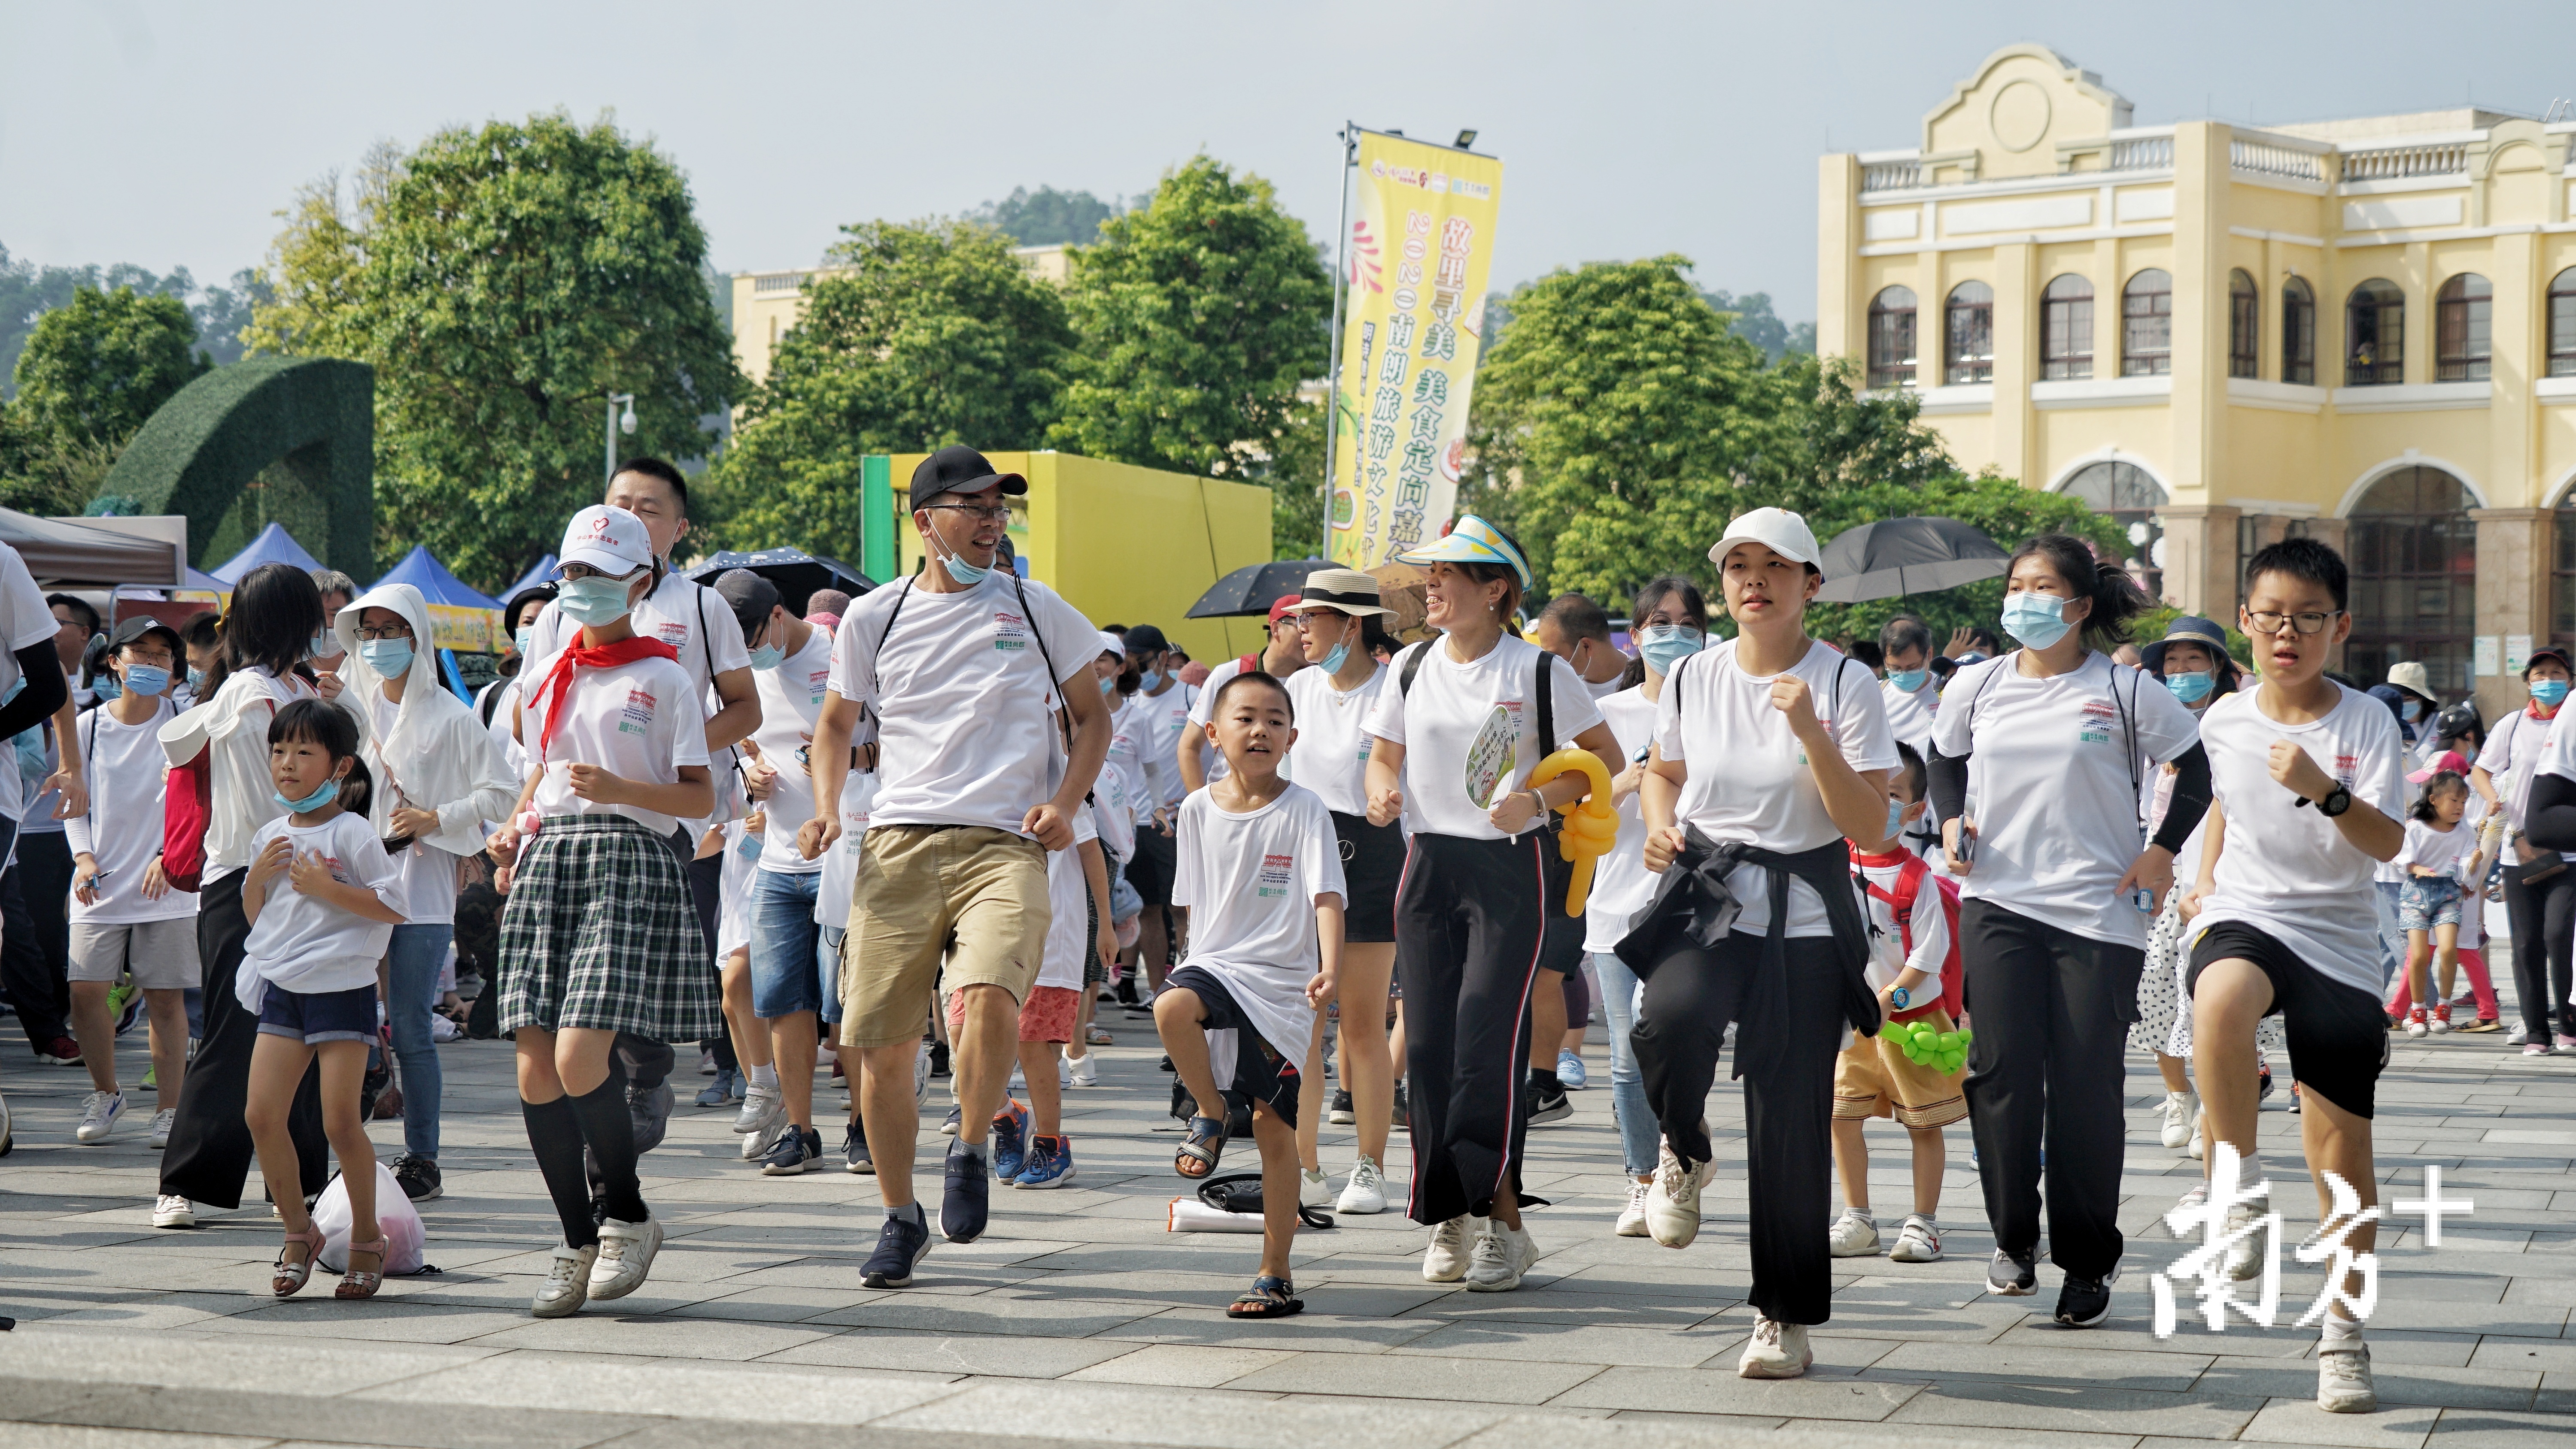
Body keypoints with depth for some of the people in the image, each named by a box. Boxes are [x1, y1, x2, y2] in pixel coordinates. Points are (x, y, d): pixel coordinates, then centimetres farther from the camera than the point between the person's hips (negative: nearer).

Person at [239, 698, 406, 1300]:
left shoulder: (353, 833, -6)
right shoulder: (271, 837, 12)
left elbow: (395, 907, -11)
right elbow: (254, 916, 20)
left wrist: (328, 889, -17)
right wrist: (257, 876, 1)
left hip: (343, 987, -6)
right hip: (282, 988, 6)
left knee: (340, 1122, -7)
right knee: (261, 1114, -3)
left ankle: (367, 1238, 10)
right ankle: (298, 1232, 13)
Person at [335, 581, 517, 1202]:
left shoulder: (451, 718, 0)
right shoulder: (352, 710, 14)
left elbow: (499, 795, -4)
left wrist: (435, 819, -11)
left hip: (421, 890, -4)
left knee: (410, 1030, -5)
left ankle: (422, 1160, 4)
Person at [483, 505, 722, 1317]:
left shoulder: (664, 678, 3)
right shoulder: (545, 675, 18)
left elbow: (700, 798, -1)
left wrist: (620, 789, -16)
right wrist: (515, 825, 11)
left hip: (628, 861, -5)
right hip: (547, 859, 5)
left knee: (580, 1058, -18)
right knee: (536, 1068, -3)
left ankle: (627, 1215, 5)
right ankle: (579, 1243, 10)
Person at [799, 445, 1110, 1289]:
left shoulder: (1038, 611, 9)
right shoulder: (873, 618, 11)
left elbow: (1091, 718, 17)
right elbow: (837, 722, 23)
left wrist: (1063, 803, 1)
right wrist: (826, 808, 6)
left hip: (1005, 846, -2)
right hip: (897, 847, 2)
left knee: (989, 996, -28)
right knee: (881, 1046, 0)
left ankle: (972, 1152, 0)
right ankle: (901, 1218, 20)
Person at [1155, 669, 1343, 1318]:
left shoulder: (1305, 810, -4)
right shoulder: (1199, 810, 6)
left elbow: (1326, 897, -12)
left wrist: (1329, 970, -27)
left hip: (1283, 979, -2)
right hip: (1217, 961, 2)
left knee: (1276, 1128, 2)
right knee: (1172, 1008, -35)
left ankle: (1277, 1274, 11)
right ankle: (1210, 1114, -7)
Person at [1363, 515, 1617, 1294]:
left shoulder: (1539, 671, -4)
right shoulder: (1412, 667, 9)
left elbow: (1606, 759, 2)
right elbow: (1384, 754, 19)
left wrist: (1540, 798, -14)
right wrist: (1384, 792, -4)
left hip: (1511, 868, -5)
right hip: (1429, 865, 5)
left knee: (1488, 1039, -13)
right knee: (1428, 1042, 1)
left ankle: (1500, 1218, -7)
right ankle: (1450, 1216, 10)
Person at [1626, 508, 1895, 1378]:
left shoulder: (1845, 684, -3)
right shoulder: (1693, 679, 6)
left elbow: (1871, 829, -9)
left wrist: (1811, 733, -20)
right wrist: (1660, 826, 3)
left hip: (1805, 919, -1)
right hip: (1705, 898, 1)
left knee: (1790, 1123, -3)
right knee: (1672, 1022, -32)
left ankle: (1787, 1319, 12)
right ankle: (1683, 1151, 2)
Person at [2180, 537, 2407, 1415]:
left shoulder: (2368, 723, -3)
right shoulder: (2224, 722, 5)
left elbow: (2389, 842, -13)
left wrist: (2326, 791, -28)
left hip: (2338, 946, 0)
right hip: (2244, 922, 0)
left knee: (2342, 1145, 1)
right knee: (2222, 998, -39)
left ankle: (2343, 1330, 17)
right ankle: (2241, 1189, -23)